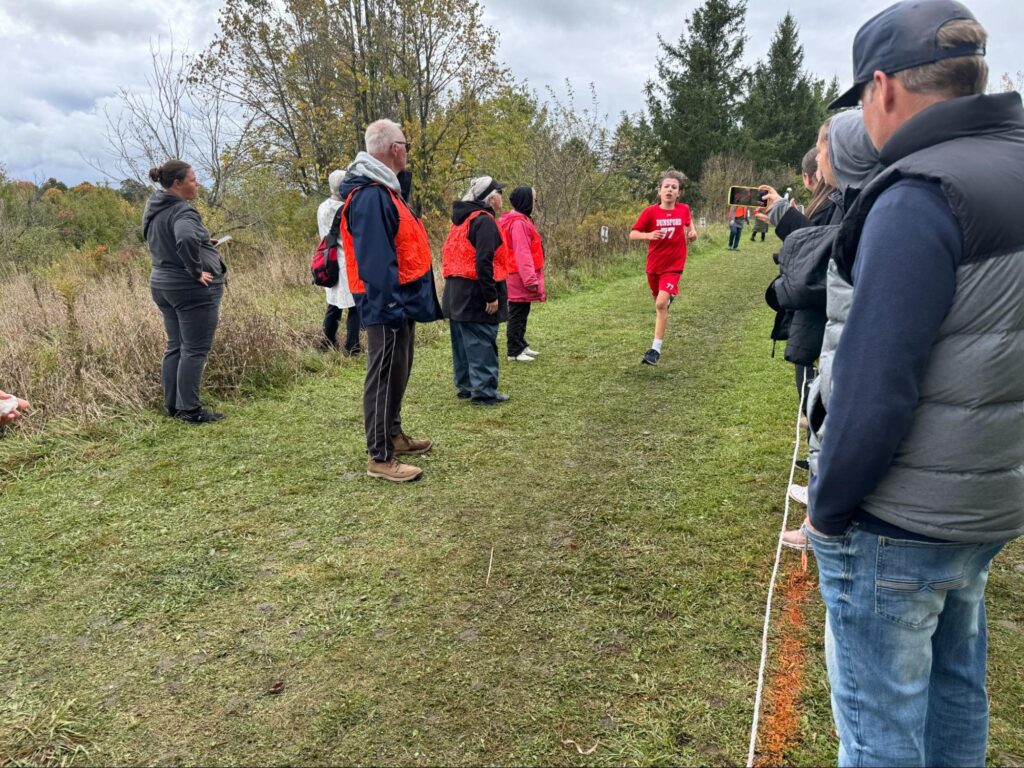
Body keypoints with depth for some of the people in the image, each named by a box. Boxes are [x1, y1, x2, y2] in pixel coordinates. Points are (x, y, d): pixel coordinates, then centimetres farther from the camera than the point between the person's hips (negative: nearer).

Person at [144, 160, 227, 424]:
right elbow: (186, 239, -39)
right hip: (192, 289, -9)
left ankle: (172, 405, 23)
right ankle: (189, 410, 3)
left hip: (162, 284, 10)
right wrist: (196, 271, -25)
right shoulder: (182, 211, -18)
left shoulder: (154, 209, 12)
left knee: (175, 347, 16)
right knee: (195, 351, -2)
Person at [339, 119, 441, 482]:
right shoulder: (371, 196, -19)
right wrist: (392, 307, -27)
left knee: (397, 374, 20)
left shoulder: (383, 190, 15)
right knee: (385, 377, -4)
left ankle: (392, 435, 34)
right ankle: (380, 458, 5)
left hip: (400, 302, 11)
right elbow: (376, 261, -26)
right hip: (388, 306, -11)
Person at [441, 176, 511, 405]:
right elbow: (484, 261, -23)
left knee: (463, 342, 15)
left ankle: (465, 386, 25)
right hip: (476, 294, -10)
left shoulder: (461, 219, 16)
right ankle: (484, 391, 0)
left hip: (456, 293, 10)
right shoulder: (484, 221, -14)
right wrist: (492, 296, -21)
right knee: (482, 344, -4)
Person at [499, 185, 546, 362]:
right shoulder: (519, 223, -18)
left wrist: (532, 277, 20)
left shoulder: (521, 220, 15)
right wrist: (530, 279, -26)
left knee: (521, 313, 17)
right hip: (519, 278, -10)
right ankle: (515, 351, 5)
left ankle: (521, 345, 27)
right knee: (518, 314, -2)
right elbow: (522, 253, -24)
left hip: (521, 277, 10)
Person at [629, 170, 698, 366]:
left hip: (673, 265, -2)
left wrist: (692, 232, 1)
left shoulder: (683, 209, -4)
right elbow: (632, 234, -7)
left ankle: (656, 349, -15)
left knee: (661, 304, -18)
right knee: (658, 299, 22)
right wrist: (649, 235, -25)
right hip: (654, 265, 2)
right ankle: (668, 296, 63)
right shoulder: (650, 212, -10)